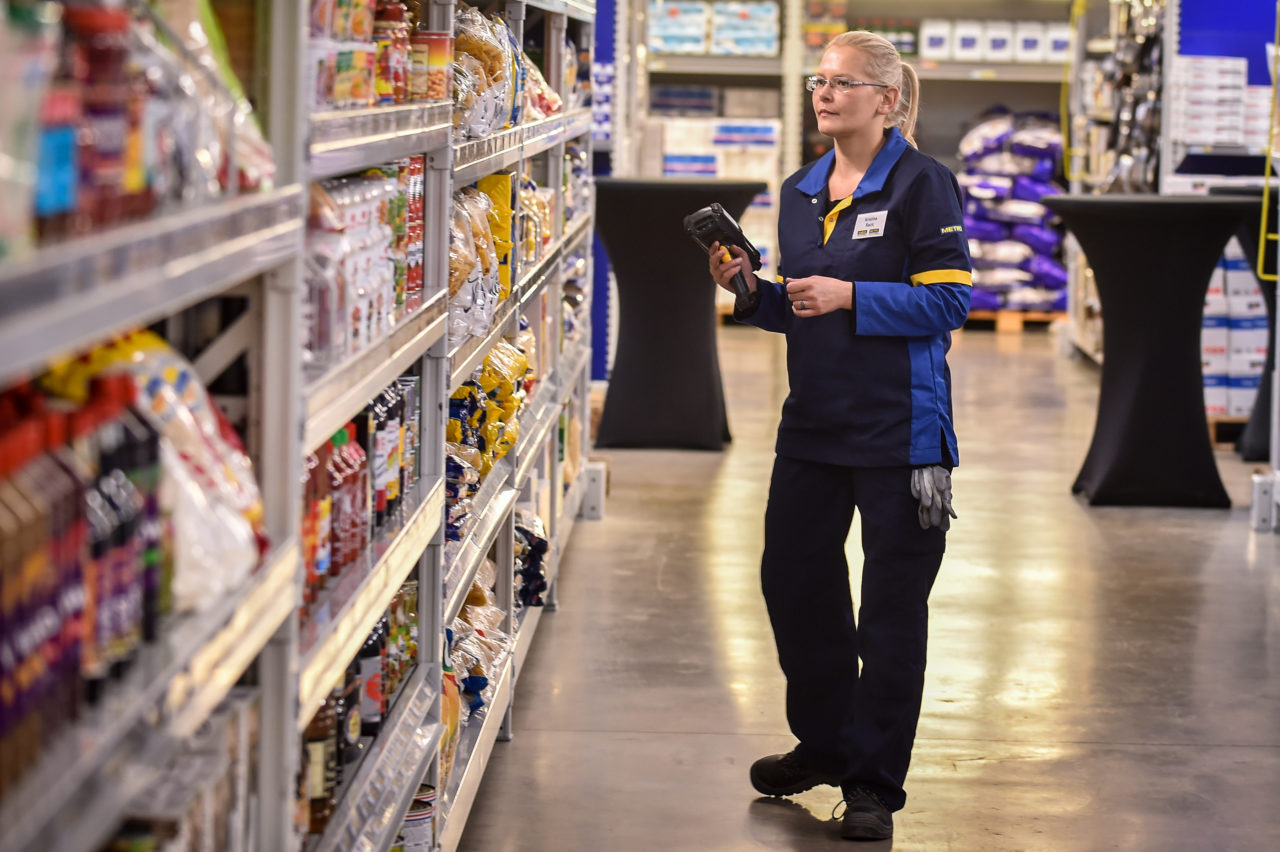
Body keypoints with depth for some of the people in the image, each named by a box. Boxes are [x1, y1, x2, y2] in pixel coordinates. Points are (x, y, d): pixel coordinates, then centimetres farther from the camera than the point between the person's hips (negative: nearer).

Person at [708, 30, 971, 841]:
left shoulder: (922, 184, -9)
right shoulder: (800, 192, 12)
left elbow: (949, 301, -14)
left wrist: (849, 297, -20)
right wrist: (751, 290, 0)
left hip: (899, 431, -7)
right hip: (813, 424, 7)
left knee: (892, 607, 1)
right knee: (793, 582, 14)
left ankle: (874, 783, 11)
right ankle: (824, 744, 34)